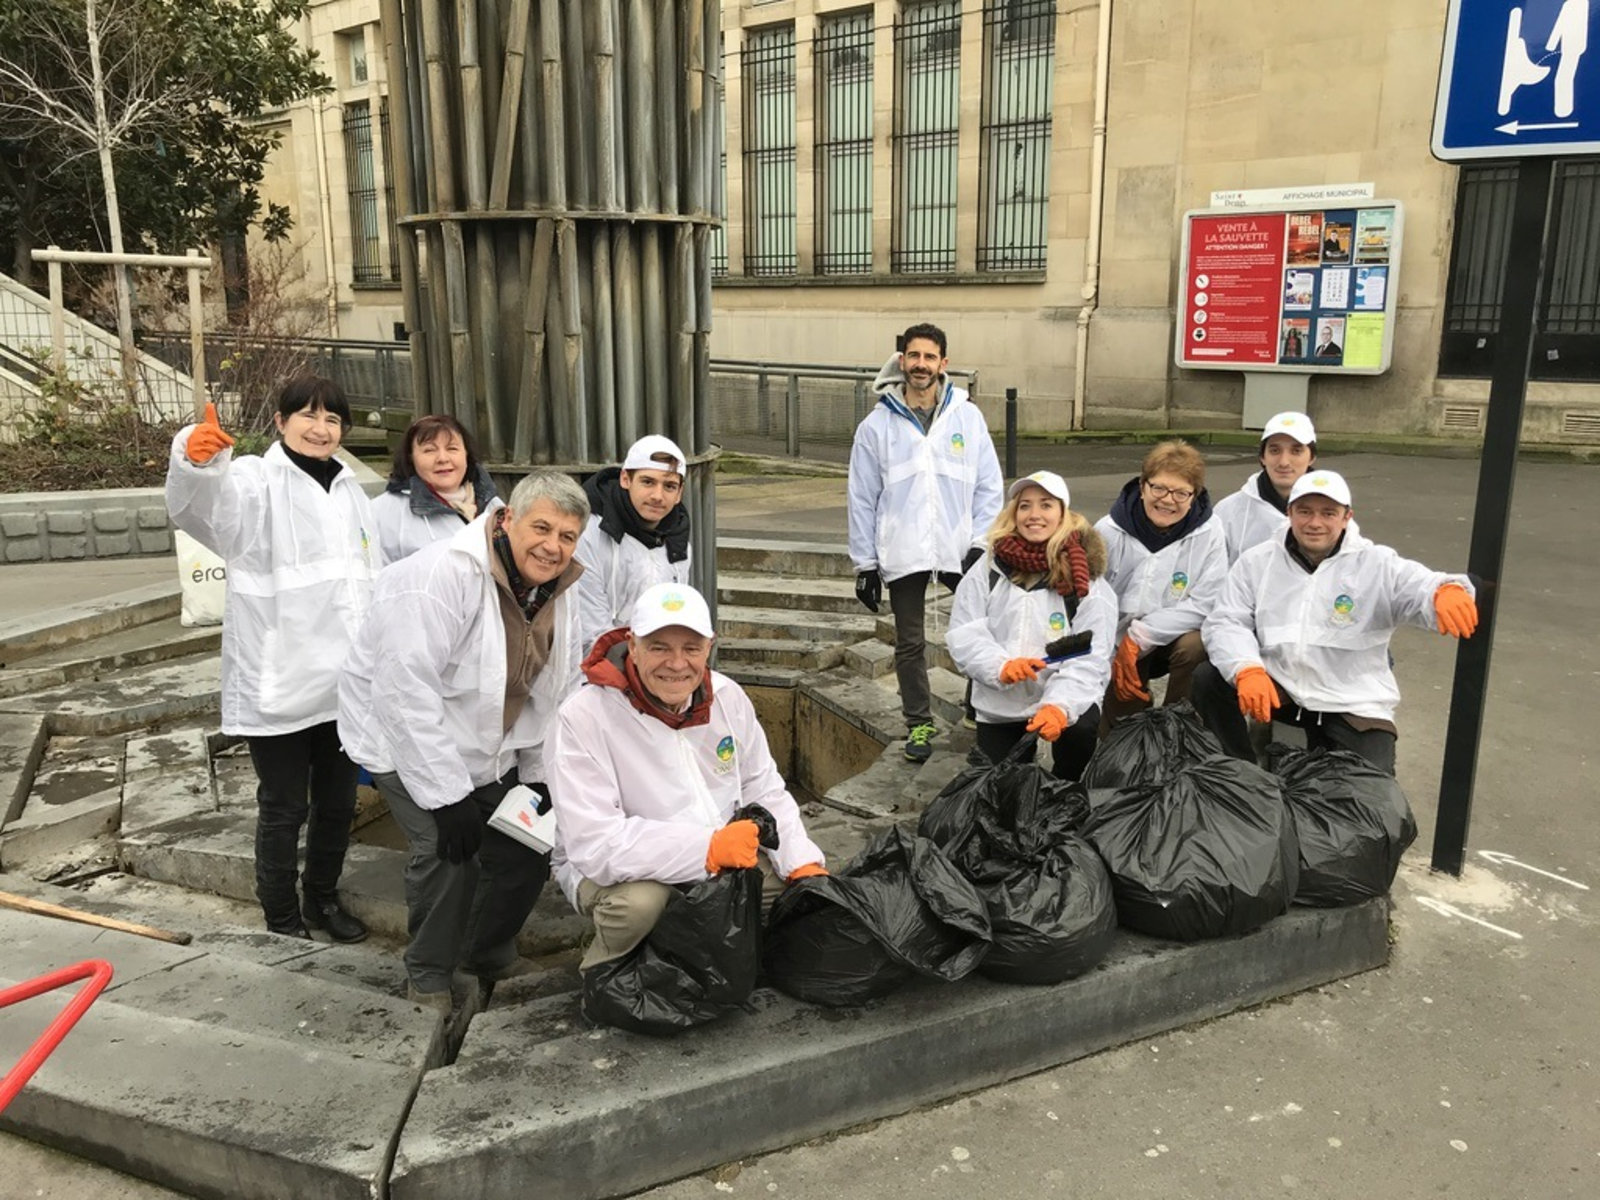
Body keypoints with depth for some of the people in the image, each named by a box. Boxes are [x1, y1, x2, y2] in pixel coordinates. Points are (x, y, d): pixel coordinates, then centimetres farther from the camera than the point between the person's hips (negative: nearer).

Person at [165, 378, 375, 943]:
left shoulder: (348, 489, 12)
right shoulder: (256, 483, -8)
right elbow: (198, 506, -31)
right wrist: (195, 459, -54)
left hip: (343, 681, 6)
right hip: (279, 685, -6)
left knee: (338, 802, 17)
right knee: (284, 809, 6)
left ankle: (323, 899, 36)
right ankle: (282, 921, 23)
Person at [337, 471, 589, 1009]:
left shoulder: (556, 590, -6)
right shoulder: (441, 576, -31)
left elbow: (559, 689, 3)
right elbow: (407, 692, -33)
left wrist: (542, 774, -1)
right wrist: (446, 794, -31)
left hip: (488, 746, 7)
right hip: (405, 737, -7)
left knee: (529, 846, 4)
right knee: (448, 850, -21)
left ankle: (491, 955, 31)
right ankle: (428, 976, 6)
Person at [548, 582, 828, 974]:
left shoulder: (729, 697, -3)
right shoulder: (585, 717, -22)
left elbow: (765, 792, 5)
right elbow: (594, 844, -30)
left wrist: (804, 865, -12)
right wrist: (710, 847, -32)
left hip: (726, 857, 6)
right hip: (614, 869, -5)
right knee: (639, 901, -36)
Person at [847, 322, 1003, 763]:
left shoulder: (968, 416, 2)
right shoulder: (878, 424, 0)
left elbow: (989, 485, 3)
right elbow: (863, 498, 2)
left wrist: (981, 542, -7)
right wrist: (865, 564, 0)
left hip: (960, 549, 0)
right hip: (902, 553, 0)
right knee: (909, 643, 8)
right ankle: (919, 723, 23)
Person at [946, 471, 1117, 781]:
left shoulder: (1085, 577, -9)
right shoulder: (989, 567, -3)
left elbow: (1089, 659, -16)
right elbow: (963, 634, -8)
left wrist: (1061, 704, -34)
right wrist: (1000, 665, -28)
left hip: (1064, 698, -2)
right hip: (999, 701, 3)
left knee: (1080, 729, -32)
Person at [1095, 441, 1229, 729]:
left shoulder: (1208, 533, -13)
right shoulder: (1108, 531, -12)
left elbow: (1205, 604, -18)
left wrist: (1138, 637, -21)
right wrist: (1112, 661, -10)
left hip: (1178, 636, -1)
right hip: (1117, 646, 1)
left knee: (1194, 646, -34)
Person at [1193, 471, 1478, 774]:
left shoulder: (1378, 565, -3)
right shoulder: (1257, 562, 2)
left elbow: (1421, 587, -21)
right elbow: (1226, 623, -5)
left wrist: (1448, 591, -49)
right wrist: (1247, 670, -26)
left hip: (1354, 707, -1)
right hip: (1276, 688, 2)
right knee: (1209, 679, -21)